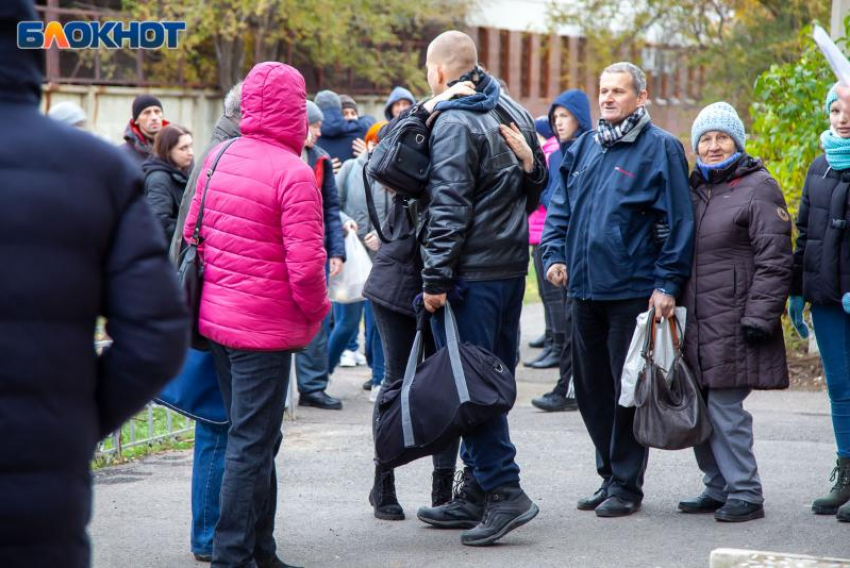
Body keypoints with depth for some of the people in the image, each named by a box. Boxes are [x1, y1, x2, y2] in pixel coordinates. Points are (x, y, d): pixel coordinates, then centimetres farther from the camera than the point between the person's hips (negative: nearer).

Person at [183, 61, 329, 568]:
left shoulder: (219, 157, 5)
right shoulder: (294, 174, -18)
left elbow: (193, 232, 14)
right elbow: (306, 263, -20)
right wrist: (316, 313, -2)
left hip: (217, 317, 8)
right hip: (266, 328, -8)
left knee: (254, 437, 18)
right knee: (253, 444, -1)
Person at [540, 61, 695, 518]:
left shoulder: (660, 148, -5)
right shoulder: (584, 147, 14)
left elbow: (679, 220, -8)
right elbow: (560, 206, 20)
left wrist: (668, 282, -13)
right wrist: (554, 254, 4)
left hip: (633, 290, -6)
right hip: (584, 289, 7)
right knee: (590, 387, 12)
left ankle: (626, 484, 8)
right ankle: (609, 475, 24)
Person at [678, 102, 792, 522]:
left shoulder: (758, 188, -5)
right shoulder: (694, 188, 16)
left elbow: (774, 261, -11)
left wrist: (759, 316, -16)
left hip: (733, 325, -7)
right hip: (695, 322, 7)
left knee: (725, 408, -8)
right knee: (697, 407, 8)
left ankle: (745, 494, 1)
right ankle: (718, 487, 20)